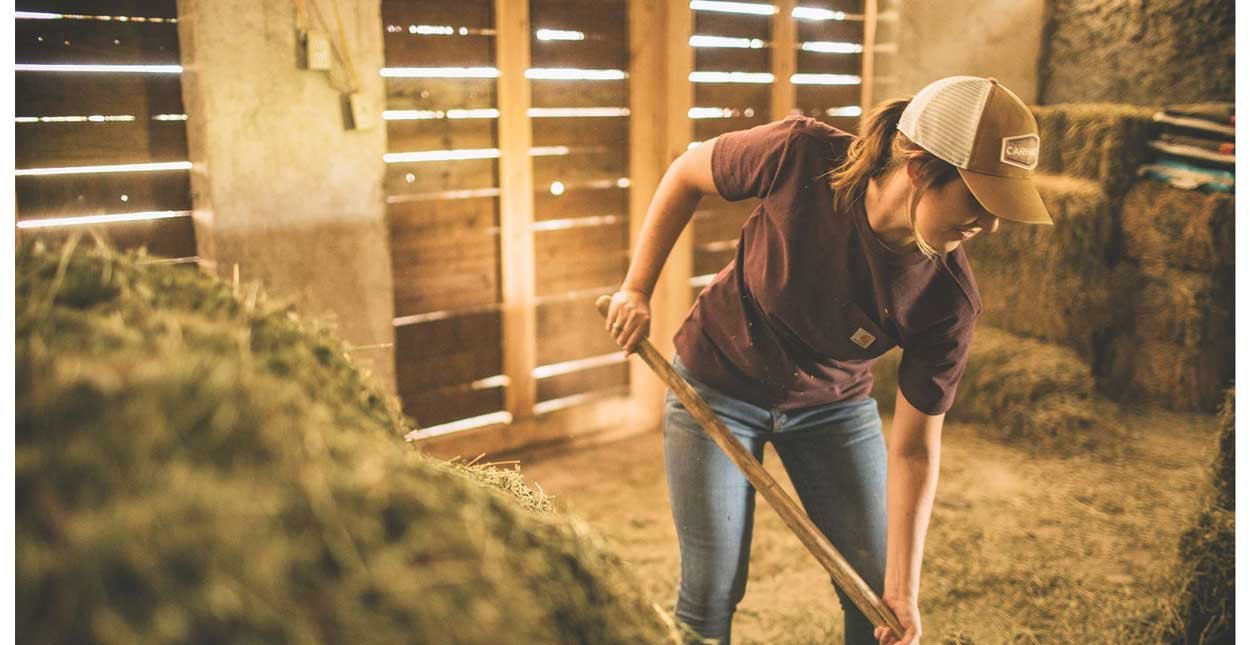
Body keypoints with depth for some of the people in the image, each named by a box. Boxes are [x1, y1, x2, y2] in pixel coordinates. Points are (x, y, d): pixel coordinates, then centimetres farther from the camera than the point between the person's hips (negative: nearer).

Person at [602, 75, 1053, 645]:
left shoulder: (948, 300, -24)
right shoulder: (801, 155, -31)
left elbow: (913, 448, -17)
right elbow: (686, 174, -11)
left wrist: (901, 590, -18)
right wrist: (637, 289, -11)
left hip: (833, 405, 2)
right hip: (718, 388, -1)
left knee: (875, 592, 5)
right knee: (712, 592, 3)